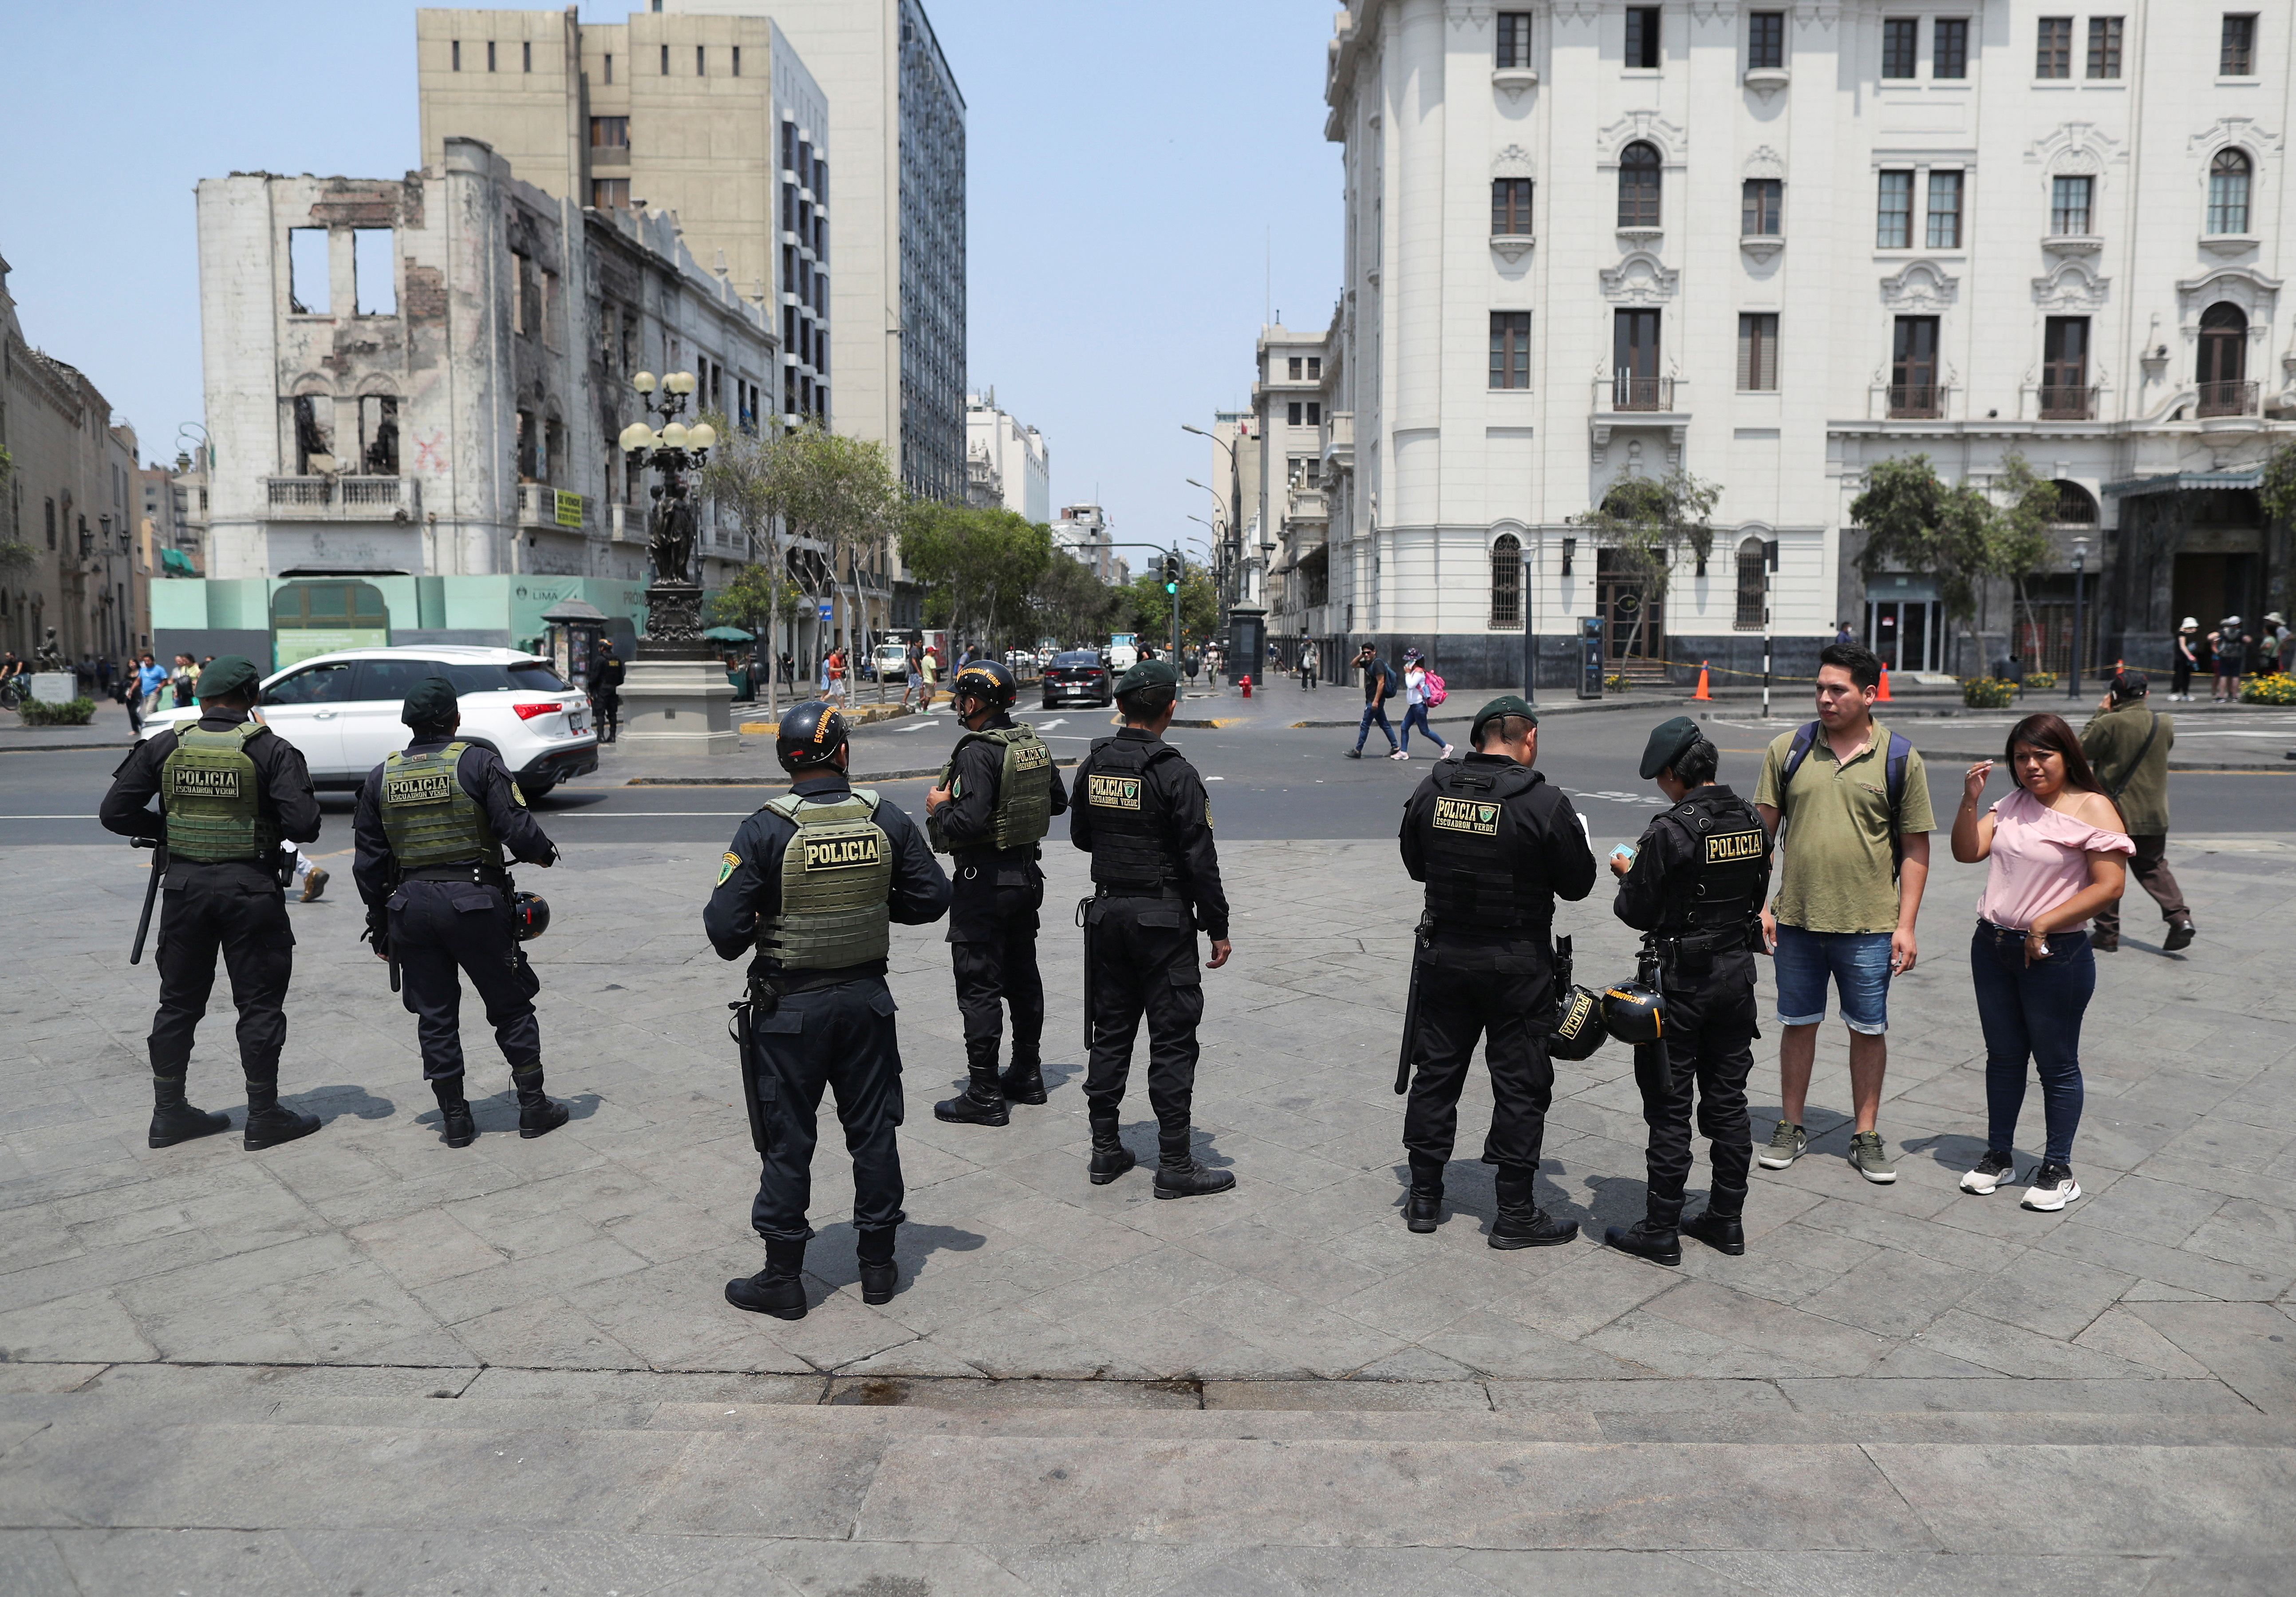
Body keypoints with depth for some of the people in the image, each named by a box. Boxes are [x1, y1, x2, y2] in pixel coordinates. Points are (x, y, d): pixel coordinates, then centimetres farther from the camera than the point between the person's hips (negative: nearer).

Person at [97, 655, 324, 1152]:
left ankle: (169, 1112, 24)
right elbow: (304, 826, -15)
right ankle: (264, 1116, 10)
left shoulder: (165, 747, 2)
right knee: (259, 1004, 4)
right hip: (250, 888, -4)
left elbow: (115, 812, 3)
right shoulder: (270, 750, -9)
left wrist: (167, 828, 16)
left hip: (185, 887, 4)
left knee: (179, 1002, 15)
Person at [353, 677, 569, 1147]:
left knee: (435, 1016, 12)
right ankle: (534, 1107, 14)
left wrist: (379, 925, 17)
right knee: (511, 1006, 9)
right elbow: (518, 830, -14)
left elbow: (369, 861, 9)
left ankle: (455, 1119, 17)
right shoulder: (478, 762, -8)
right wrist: (546, 855, 7)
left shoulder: (381, 778, 6)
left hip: (410, 906, 4)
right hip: (474, 901, -4)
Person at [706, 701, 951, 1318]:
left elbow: (725, 926, -16)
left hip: (790, 1006, -3)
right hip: (867, 998, 3)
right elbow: (931, 898, 1)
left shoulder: (766, 830, -15)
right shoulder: (887, 820, -5)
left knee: (787, 1140, 8)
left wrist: (743, 940, 6)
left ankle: (783, 1277, 18)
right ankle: (878, 1265, 25)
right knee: (873, 1130, 14)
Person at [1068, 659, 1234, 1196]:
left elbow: (1080, 836, 14)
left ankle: (1105, 1150, 21)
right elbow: (1200, 859, -15)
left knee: (1110, 1031, 14)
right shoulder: (1175, 773, -16)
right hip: (1163, 920, -6)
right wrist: (1218, 928, -7)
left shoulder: (1093, 766, 2)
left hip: (1107, 911, 6)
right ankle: (1175, 1164, 6)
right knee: (1172, 1040, 1)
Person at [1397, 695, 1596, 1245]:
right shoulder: (1544, 802, -16)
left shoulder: (1431, 792, -3)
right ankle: (1515, 1213, 14)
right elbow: (1577, 884, -7)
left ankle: (1424, 1197, 24)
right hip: (1518, 966, -4)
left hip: (1444, 955, 4)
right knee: (1520, 1083, 7)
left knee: (1436, 1071, 14)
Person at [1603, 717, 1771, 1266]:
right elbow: (1756, 899, 12)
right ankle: (1726, 1220, 24)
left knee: (1669, 1107, 2)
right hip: (1738, 971, 7)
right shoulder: (1754, 823, 1)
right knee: (1727, 1101, 15)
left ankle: (1660, 1230, 9)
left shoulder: (1669, 832, -20)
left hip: (1683, 979, -7)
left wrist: (1627, 874, 6)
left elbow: (1638, 913, -15)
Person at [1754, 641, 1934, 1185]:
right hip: (1797, 919, 1)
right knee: (1798, 1023, 12)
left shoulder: (1899, 758, -2)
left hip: (1869, 925, -1)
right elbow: (1763, 831, 5)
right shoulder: (1788, 748, 1)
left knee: (1869, 1030, 8)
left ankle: (1866, 1136, 23)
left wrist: (1906, 925, -4)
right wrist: (1761, 904, -1)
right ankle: (1791, 1128, 25)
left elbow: (1915, 849, 1)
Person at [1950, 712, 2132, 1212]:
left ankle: (2058, 1170, 19)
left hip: (2054, 955, -6)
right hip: (1992, 947, 6)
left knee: (2057, 1064, 6)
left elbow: (2109, 886, -15)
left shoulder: (2093, 808, -9)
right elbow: (1967, 852, 3)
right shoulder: (2013, 805, 9)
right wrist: (1970, 800, -10)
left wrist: (2043, 925, -17)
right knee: (2003, 1057, 15)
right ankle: (1999, 1156, 27)